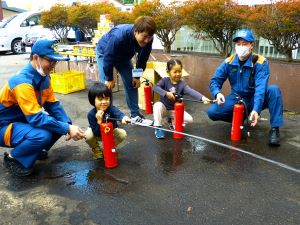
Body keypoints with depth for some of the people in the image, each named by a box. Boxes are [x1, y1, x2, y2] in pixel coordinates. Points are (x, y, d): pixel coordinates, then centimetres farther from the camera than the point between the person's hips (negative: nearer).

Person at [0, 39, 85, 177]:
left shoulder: (43, 77, -3)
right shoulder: (22, 82, -30)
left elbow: (53, 105, -3)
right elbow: (36, 118, -34)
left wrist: (68, 125, -18)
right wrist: (67, 129, -34)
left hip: (24, 120, 8)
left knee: (62, 123, -5)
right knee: (42, 135, -33)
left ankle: (36, 150, 14)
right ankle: (13, 159, -5)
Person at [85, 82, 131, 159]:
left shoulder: (111, 108, -30)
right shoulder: (91, 114, -29)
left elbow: (118, 113, -55)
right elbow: (96, 133, -30)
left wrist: (123, 118, -80)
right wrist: (99, 121, -48)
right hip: (98, 134, 0)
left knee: (122, 134, -26)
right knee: (88, 135, -30)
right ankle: (96, 149, 6)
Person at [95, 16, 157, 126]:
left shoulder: (148, 39, -28)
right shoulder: (118, 36, -43)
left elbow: (142, 59, -11)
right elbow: (108, 58, -32)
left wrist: (137, 76, -8)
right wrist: (109, 79, -22)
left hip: (123, 56, 5)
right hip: (105, 52, -5)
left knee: (132, 84, 1)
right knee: (107, 86, -12)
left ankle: (135, 115, 11)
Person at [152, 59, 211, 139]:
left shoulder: (182, 84, -12)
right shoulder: (165, 80, -10)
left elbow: (191, 92, -30)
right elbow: (155, 87, -26)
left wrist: (202, 97, -49)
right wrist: (166, 93, -38)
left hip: (175, 110, 1)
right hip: (163, 108, -1)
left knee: (189, 119, -16)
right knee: (158, 105, -34)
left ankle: (172, 121, 11)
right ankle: (158, 128, -20)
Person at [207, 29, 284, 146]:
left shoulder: (260, 62, -17)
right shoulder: (229, 62, -7)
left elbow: (261, 88, -30)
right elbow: (215, 80, -5)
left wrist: (256, 109, -44)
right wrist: (217, 93, -28)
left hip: (254, 99, -2)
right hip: (236, 99, 3)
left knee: (274, 89, -32)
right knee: (212, 112, -19)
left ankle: (274, 129, -19)